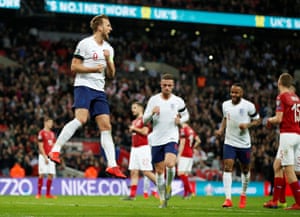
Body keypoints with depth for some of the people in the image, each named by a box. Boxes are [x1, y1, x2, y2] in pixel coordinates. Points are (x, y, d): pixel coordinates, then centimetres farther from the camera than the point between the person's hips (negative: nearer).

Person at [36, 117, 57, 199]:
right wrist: (45, 157, -16)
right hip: (44, 156, -6)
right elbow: (41, 146, -10)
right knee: (42, 174, -7)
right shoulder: (42, 133, -6)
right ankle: (39, 193, -4)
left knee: (51, 174, 2)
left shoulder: (52, 134, 15)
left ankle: (48, 194, 7)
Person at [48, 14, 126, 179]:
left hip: (99, 91, 7)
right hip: (83, 86, -7)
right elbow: (74, 67, -6)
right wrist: (94, 69, -15)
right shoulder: (85, 44, -4)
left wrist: (108, 60, -2)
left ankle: (112, 165, -2)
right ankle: (55, 150, -21)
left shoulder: (108, 49, 17)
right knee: (81, 119, -27)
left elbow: (111, 74, 16)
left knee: (106, 126, -1)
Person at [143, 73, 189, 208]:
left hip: (171, 138, -1)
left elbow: (186, 115, 17)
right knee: (159, 170, 5)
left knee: (170, 164, -25)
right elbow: (145, 121, 2)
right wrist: (152, 112, -18)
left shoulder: (178, 101, 1)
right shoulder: (153, 100, 1)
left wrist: (180, 121, -5)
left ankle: (168, 186, 4)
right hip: (156, 140, 1)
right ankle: (163, 199, 19)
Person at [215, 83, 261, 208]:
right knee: (227, 168, -14)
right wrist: (221, 129, 6)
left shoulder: (248, 106, -9)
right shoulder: (225, 105, 3)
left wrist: (248, 125, -18)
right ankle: (228, 199, -18)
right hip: (229, 142, 2)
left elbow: (257, 120, 0)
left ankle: (243, 195, 35)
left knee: (245, 170, 12)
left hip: (244, 144, -1)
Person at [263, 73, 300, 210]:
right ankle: (275, 201, 12)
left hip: (287, 134, -8)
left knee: (288, 169, -7)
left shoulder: (282, 97, -8)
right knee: (277, 165, 13)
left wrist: (270, 120, 7)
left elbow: (279, 119, -14)